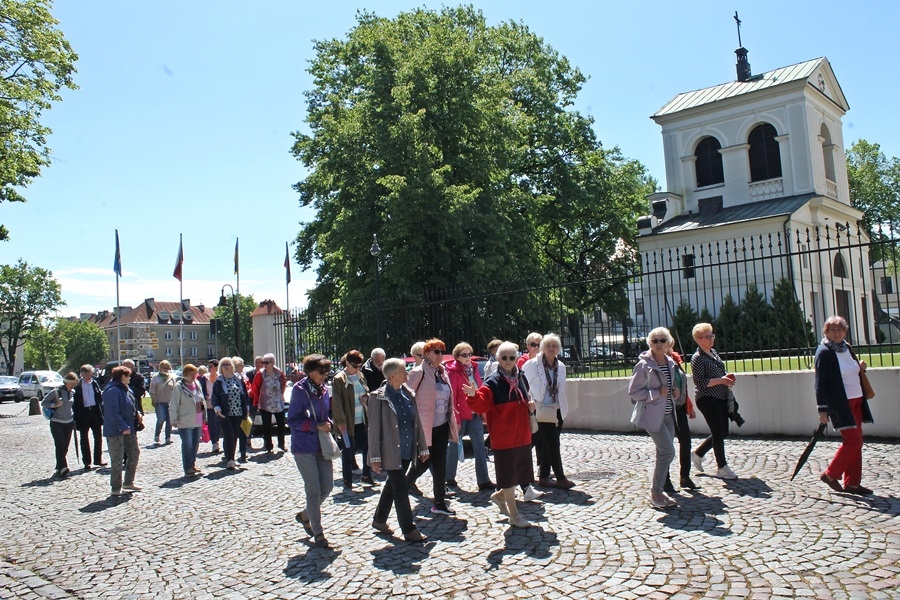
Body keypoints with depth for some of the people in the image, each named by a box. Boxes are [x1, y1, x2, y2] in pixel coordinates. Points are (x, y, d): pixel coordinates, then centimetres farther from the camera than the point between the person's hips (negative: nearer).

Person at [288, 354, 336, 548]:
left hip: (322, 444, 7)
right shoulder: (300, 390, -12)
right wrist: (316, 425, -21)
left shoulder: (323, 389, 8)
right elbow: (292, 420, -13)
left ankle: (305, 515, 33)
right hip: (304, 446, -7)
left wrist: (327, 423, 1)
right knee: (314, 490, -2)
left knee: (327, 485, 8)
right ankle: (318, 533, 11)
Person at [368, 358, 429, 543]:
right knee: (400, 489, -3)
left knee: (392, 485, 18)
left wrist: (422, 447, 9)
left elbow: (417, 422, 10)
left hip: (407, 451, 6)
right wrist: (375, 457, -12)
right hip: (391, 452, -6)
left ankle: (380, 520, 35)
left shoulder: (407, 394, 5)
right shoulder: (379, 397, -12)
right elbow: (374, 428, -11)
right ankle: (409, 530, 7)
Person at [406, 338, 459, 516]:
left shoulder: (442, 372, 10)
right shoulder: (419, 372, -11)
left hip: (442, 425, 6)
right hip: (425, 426, -6)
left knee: (440, 463, 7)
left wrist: (453, 420, 15)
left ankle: (439, 502, 16)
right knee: (426, 460, 3)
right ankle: (409, 480, 34)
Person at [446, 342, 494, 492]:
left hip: (475, 414, 6)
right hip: (460, 415, -6)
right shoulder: (453, 371, -11)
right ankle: (449, 478, 24)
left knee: (480, 447, 2)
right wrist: (455, 420, -14)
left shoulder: (473, 368, 8)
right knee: (454, 446, 8)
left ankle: (483, 481, 5)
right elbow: (451, 397, -13)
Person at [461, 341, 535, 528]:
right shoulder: (492, 383, -12)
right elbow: (481, 406, -21)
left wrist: (530, 406, 0)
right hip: (504, 437, -7)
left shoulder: (521, 379, 7)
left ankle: (499, 496, 38)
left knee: (521, 472, 14)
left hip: (523, 435, 7)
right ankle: (514, 514, 16)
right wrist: (473, 395, -40)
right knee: (508, 474, 2)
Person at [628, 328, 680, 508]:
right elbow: (633, 391, -12)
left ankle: (657, 491, 21)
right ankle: (655, 493, 1)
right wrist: (657, 393, -18)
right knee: (668, 452, -13)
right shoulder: (644, 365, -11)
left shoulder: (671, 363, 10)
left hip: (668, 415, 7)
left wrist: (676, 393, 4)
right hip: (652, 415, -7)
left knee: (664, 454, 9)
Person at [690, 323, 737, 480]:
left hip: (720, 398, 9)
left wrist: (728, 377, 5)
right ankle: (722, 468, 9)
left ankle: (698, 453, 29)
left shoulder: (713, 352, 13)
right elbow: (700, 382, -19)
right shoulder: (697, 358, -13)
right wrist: (721, 380, -20)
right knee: (719, 433, -3)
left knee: (723, 432, 13)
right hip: (707, 400, -9)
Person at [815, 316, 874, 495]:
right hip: (840, 404, -8)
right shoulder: (824, 352, -11)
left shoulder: (847, 348, 11)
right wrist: (822, 409, -18)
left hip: (855, 402, 8)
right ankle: (830, 474, 5)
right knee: (853, 441, -9)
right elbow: (820, 382, -14)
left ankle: (852, 483, 15)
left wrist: (860, 367, 3)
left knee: (856, 442, 8)